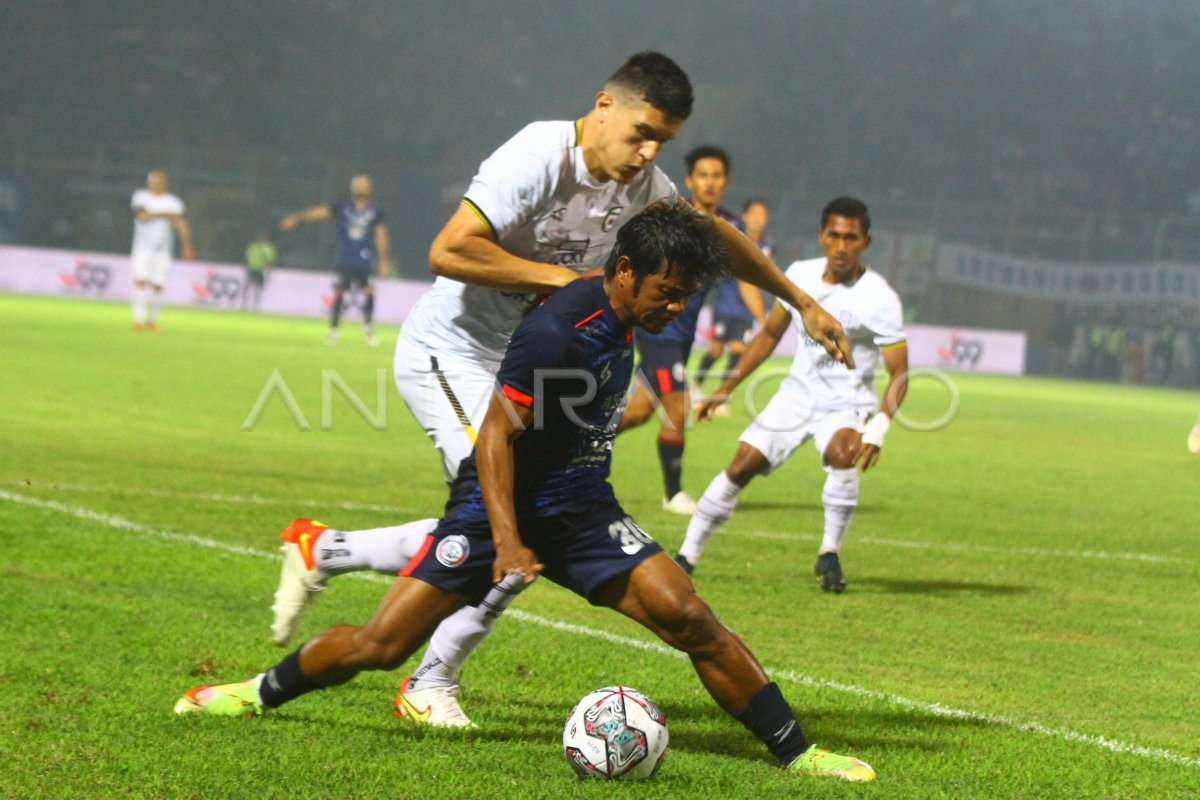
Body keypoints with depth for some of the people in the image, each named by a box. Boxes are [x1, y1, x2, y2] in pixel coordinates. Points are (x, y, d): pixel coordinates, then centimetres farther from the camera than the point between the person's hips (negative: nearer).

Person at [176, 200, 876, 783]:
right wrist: (507, 543, -27)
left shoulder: (624, 319, 4)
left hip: (585, 516, 6)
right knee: (380, 645, -9)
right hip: (504, 505, -6)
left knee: (690, 618, -14)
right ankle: (263, 693, 17)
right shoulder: (557, 332, -22)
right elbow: (496, 436, -21)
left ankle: (797, 753, -7)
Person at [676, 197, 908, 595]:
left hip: (846, 404, -4)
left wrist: (879, 427, -33)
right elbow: (770, 335, 14)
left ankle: (829, 555, -16)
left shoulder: (879, 299, -17)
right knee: (742, 464, -8)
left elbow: (899, 373, -17)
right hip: (796, 395, 4)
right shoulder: (800, 275, -1)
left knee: (843, 454, -34)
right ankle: (686, 557, 3)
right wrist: (725, 389, 13)